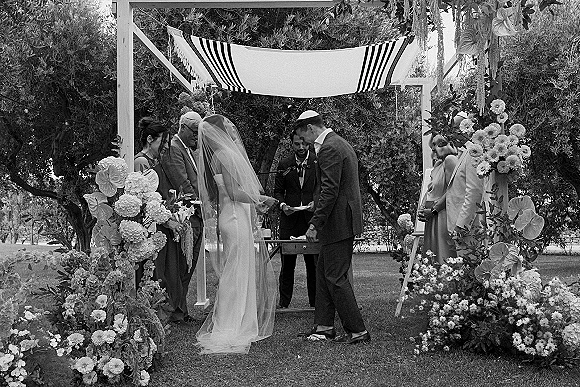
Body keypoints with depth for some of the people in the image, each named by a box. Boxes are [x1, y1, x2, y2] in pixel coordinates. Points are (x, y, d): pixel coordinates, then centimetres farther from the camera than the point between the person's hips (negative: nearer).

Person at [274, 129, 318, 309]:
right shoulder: (284, 165, 8)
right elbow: (278, 191, 11)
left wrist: (317, 202, -12)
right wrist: (283, 205, -8)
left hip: (312, 218, -1)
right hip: (289, 219, 1)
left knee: (313, 263, 2)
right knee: (287, 263, 4)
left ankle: (315, 303, 10)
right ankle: (283, 303, 10)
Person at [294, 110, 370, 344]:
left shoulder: (329, 148, -16)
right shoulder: (340, 144, 17)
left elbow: (330, 190, -22)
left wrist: (315, 224, -20)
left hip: (339, 222, -11)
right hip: (343, 221, 11)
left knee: (335, 277, -5)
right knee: (323, 271, 16)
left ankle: (357, 331, -1)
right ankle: (324, 326, 22)